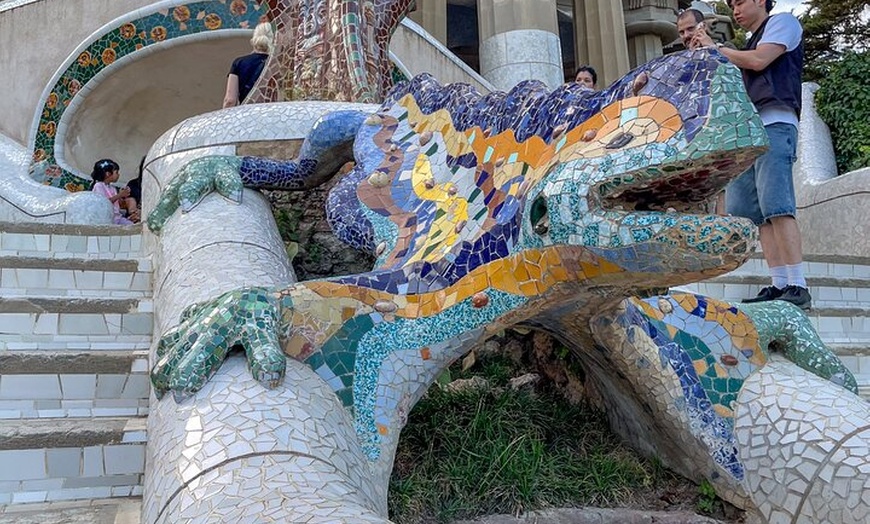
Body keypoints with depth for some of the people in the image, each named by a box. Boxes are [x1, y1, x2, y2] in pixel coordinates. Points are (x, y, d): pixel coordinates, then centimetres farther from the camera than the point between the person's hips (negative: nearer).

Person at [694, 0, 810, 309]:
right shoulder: (751, 43, 31)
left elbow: (758, 61, -7)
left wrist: (715, 48, 5)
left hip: (774, 125, -8)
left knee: (776, 206, -19)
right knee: (754, 213, -2)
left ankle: (798, 287, -21)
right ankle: (780, 285, -5)